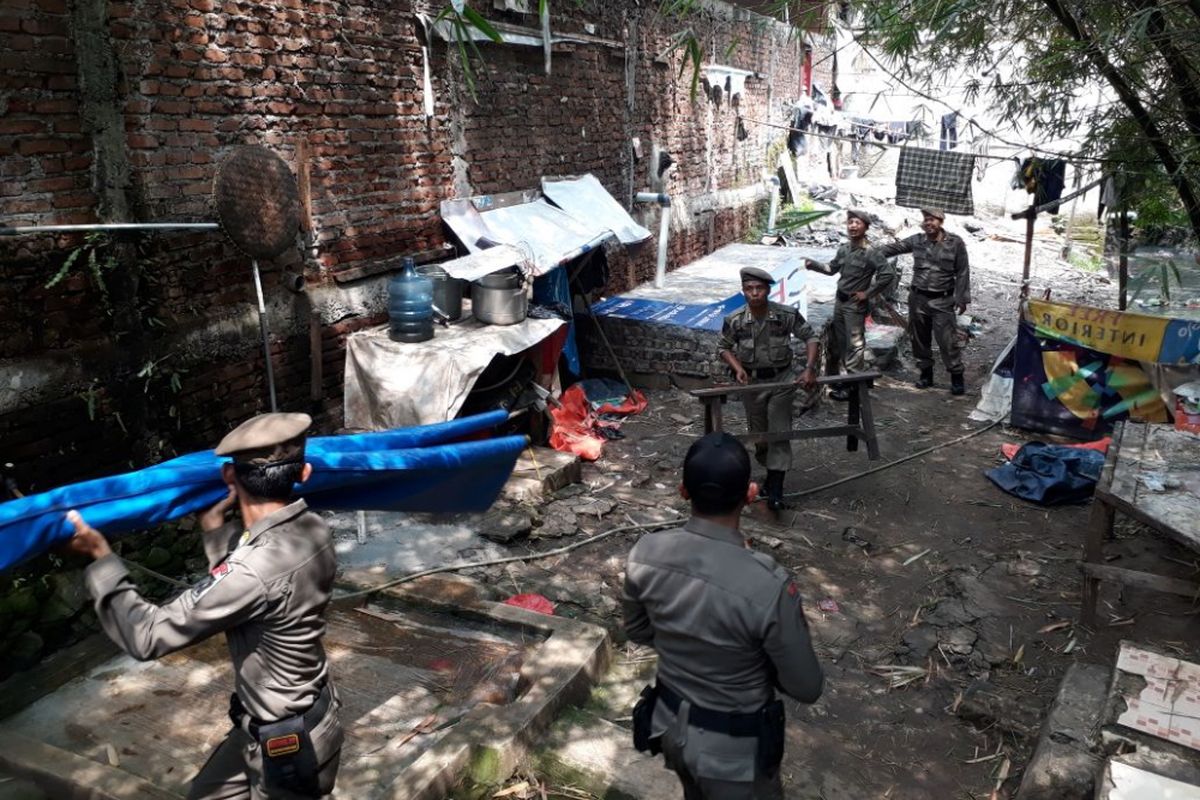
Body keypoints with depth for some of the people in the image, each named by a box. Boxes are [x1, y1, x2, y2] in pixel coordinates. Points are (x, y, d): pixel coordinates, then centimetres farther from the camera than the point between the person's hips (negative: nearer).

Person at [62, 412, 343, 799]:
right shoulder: (311, 529, -10)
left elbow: (148, 636, -26)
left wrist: (101, 556, -19)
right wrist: (216, 528, 7)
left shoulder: (256, 568, -35)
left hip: (287, 745, -8)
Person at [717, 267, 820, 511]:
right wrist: (738, 369, -13)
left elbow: (810, 337, -4)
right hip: (752, 382, 1)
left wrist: (810, 368, -15)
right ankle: (772, 472, 37)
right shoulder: (734, 321, -14)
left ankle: (775, 490, -1)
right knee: (759, 434, 13)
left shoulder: (787, 315, -16)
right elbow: (723, 347, 2)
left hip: (781, 380, -1)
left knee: (779, 433, -4)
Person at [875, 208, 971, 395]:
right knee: (920, 339, 10)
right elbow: (894, 248, 5)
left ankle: (957, 377, 5)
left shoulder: (955, 243, -4)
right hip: (918, 298, 3)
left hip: (942, 301, -3)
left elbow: (962, 273, -2)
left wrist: (962, 298, -5)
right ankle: (926, 373, 24)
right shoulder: (917, 240, 2)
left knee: (948, 340, -6)